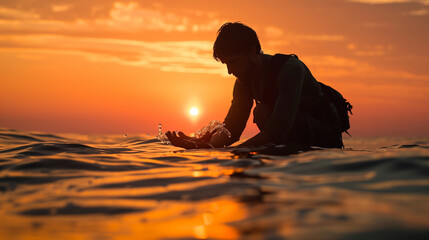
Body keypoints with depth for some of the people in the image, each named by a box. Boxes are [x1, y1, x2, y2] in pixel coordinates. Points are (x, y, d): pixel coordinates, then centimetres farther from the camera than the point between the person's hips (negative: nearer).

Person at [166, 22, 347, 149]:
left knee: (263, 113, -28)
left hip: (325, 134, -8)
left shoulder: (291, 68, -26)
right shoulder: (245, 80, -1)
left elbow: (278, 129, -37)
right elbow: (232, 128, -5)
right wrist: (208, 144, -28)